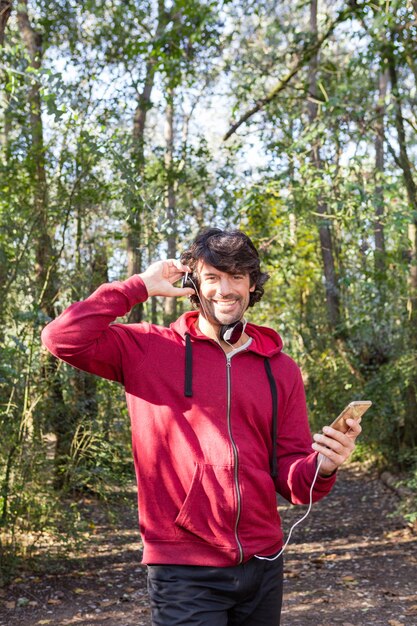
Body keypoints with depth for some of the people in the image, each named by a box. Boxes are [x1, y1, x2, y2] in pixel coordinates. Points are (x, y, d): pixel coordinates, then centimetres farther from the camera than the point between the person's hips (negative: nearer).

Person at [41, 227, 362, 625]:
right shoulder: (148, 349, -2)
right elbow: (62, 339, -14)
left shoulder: (280, 369, 6)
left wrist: (320, 467, -15)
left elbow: (291, 477, 7)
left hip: (262, 565, 5)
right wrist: (139, 287, -10)